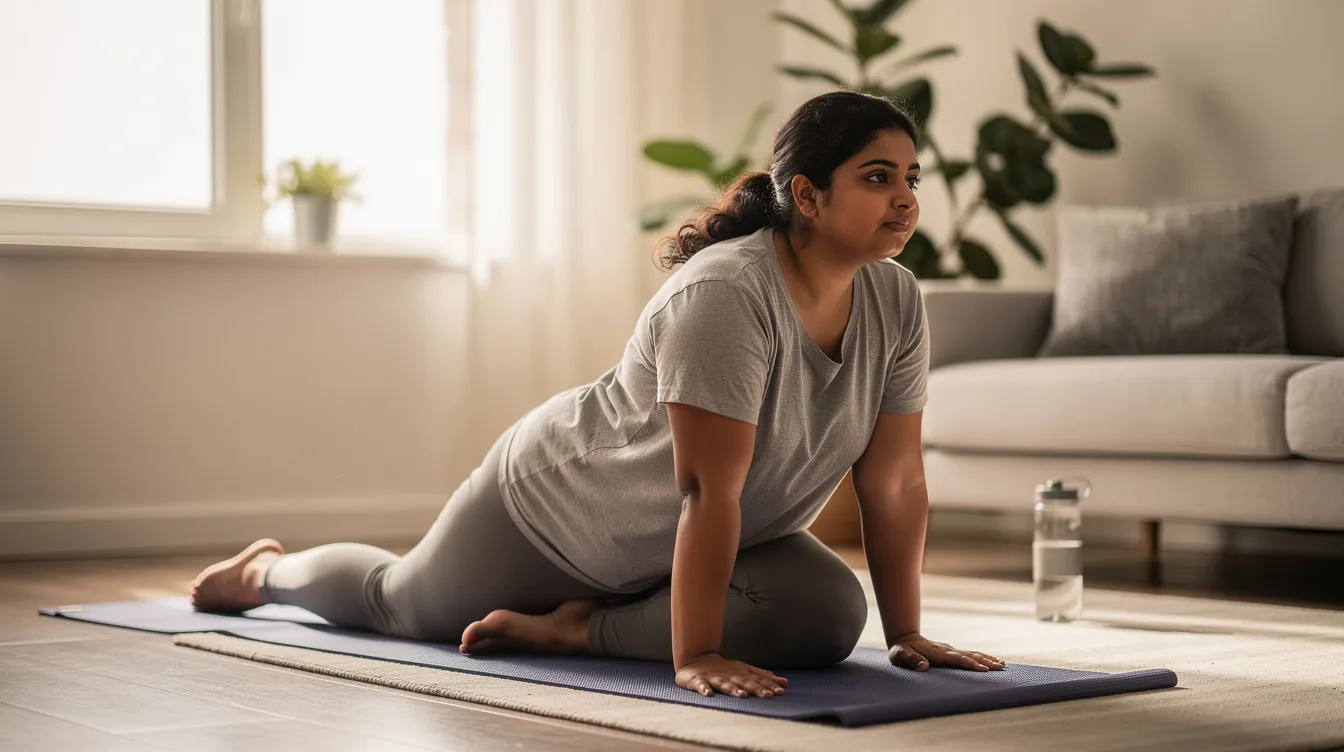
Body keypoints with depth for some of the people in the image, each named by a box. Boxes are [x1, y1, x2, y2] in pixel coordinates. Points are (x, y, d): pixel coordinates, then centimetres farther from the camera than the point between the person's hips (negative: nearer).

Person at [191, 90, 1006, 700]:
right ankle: (266, 569, 48)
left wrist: (908, 634, -11)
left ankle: (574, 628, 3)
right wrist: (694, 658, -36)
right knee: (404, 604, 15)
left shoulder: (897, 302, -15)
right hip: (559, 498, -5)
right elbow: (708, 491, -37)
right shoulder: (725, 293, -36)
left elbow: (896, 481, -10)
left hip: (691, 543, 6)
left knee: (828, 616, -18)